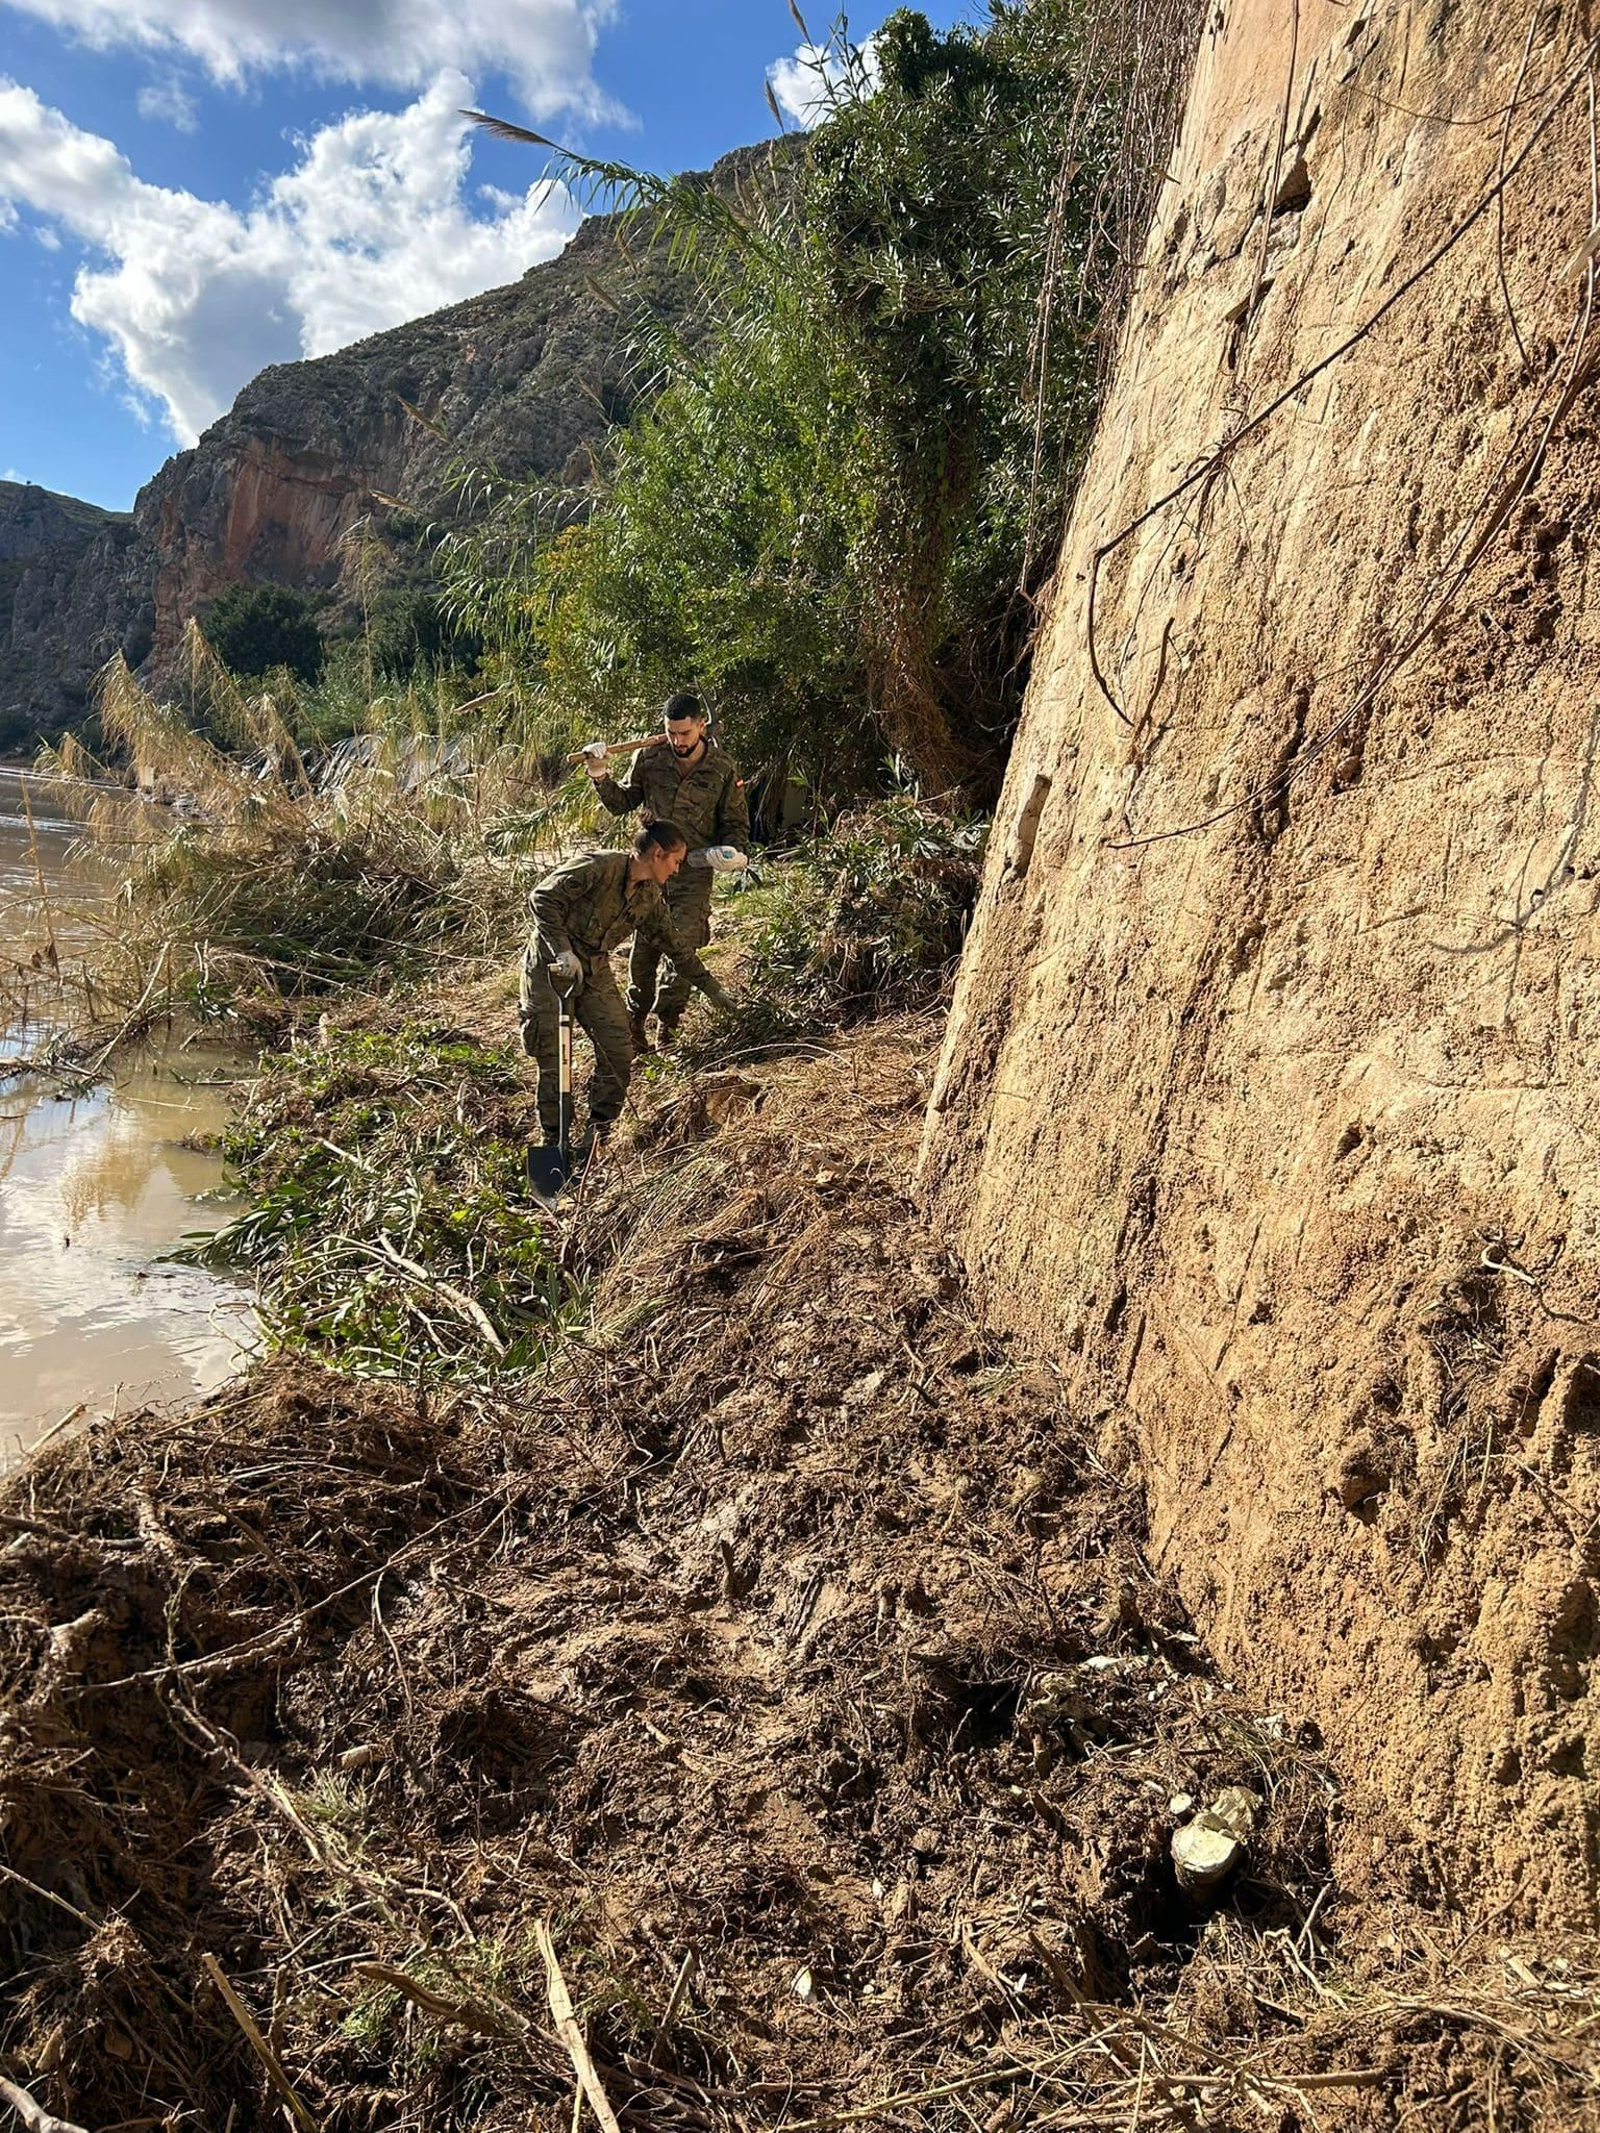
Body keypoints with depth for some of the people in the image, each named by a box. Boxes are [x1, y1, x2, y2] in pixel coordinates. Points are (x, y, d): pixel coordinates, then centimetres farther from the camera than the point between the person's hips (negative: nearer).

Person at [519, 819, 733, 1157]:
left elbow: (675, 945, 15)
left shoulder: (650, 898, 4)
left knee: (619, 1053, -3)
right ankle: (554, 1141, 9)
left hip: (595, 972, 7)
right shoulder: (599, 867, -20)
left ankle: (597, 1133, 13)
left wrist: (711, 989, 20)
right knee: (553, 1061, -5)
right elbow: (543, 897, -25)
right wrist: (563, 951, -31)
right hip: (549, 967, -7)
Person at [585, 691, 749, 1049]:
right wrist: (601, 779, -6)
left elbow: (736, 824, 4)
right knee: (644, 946, 3)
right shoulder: (648, 759, -1)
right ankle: (635, 1023, 19)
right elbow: (622, 802, 12)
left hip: (695, 872, -1)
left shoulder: (723, 769, -4)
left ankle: (668, 1026, 9)